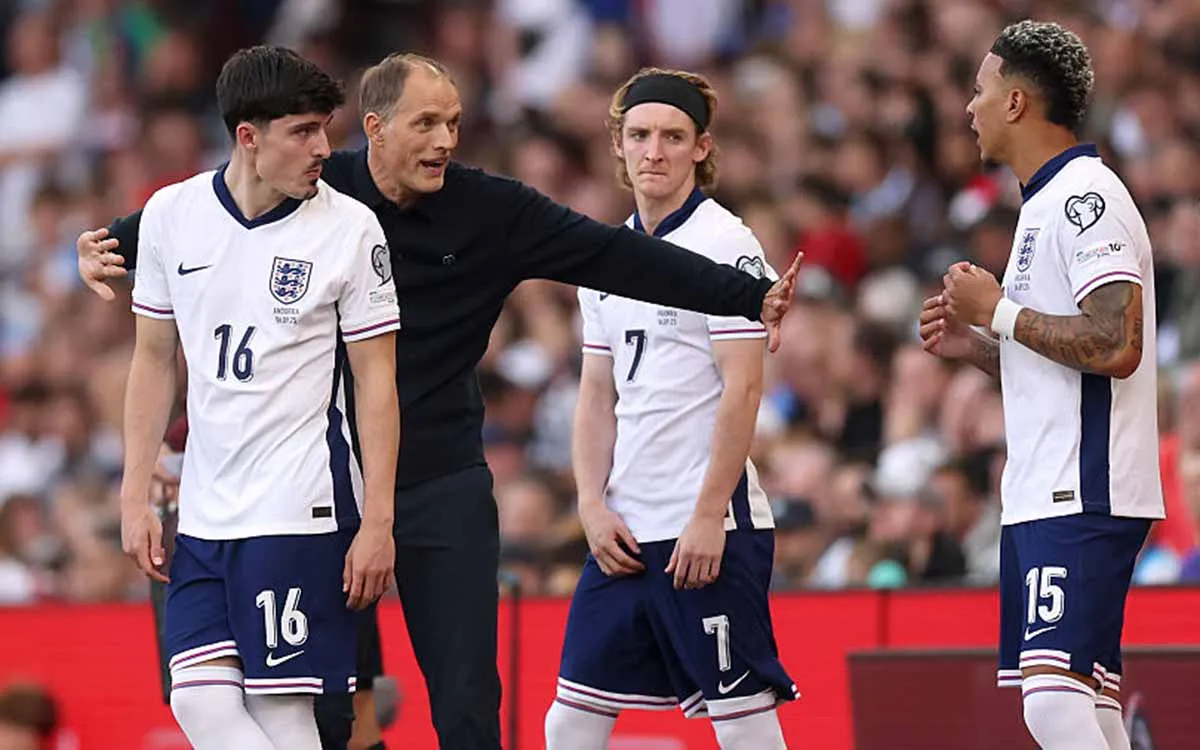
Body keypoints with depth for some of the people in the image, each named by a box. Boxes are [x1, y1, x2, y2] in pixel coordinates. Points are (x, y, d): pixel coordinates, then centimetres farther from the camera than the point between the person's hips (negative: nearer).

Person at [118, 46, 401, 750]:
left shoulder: (350, 228, -6)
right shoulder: (171, 215, 3)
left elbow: (377, 381, -3)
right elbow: (155, 360, 13)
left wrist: (378, 521, -9)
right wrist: (136, 498, 9)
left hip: (302, 508, -4)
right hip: (205, 510, 4)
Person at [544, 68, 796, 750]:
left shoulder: (725, 244, -7)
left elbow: (743, 389, -12)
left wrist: (709, 516, -16)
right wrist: (594, 506, 4)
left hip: (711, 530, -7)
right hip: (624, 536, 7)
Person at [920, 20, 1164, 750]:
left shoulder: (1085, 197, -12)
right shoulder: (1048, 202, 20)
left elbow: (1116, 347, -22)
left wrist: (1001, 312, -12)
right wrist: (975, 344, 13)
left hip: (1082, 497, -11)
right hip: (1043, 495, 11)